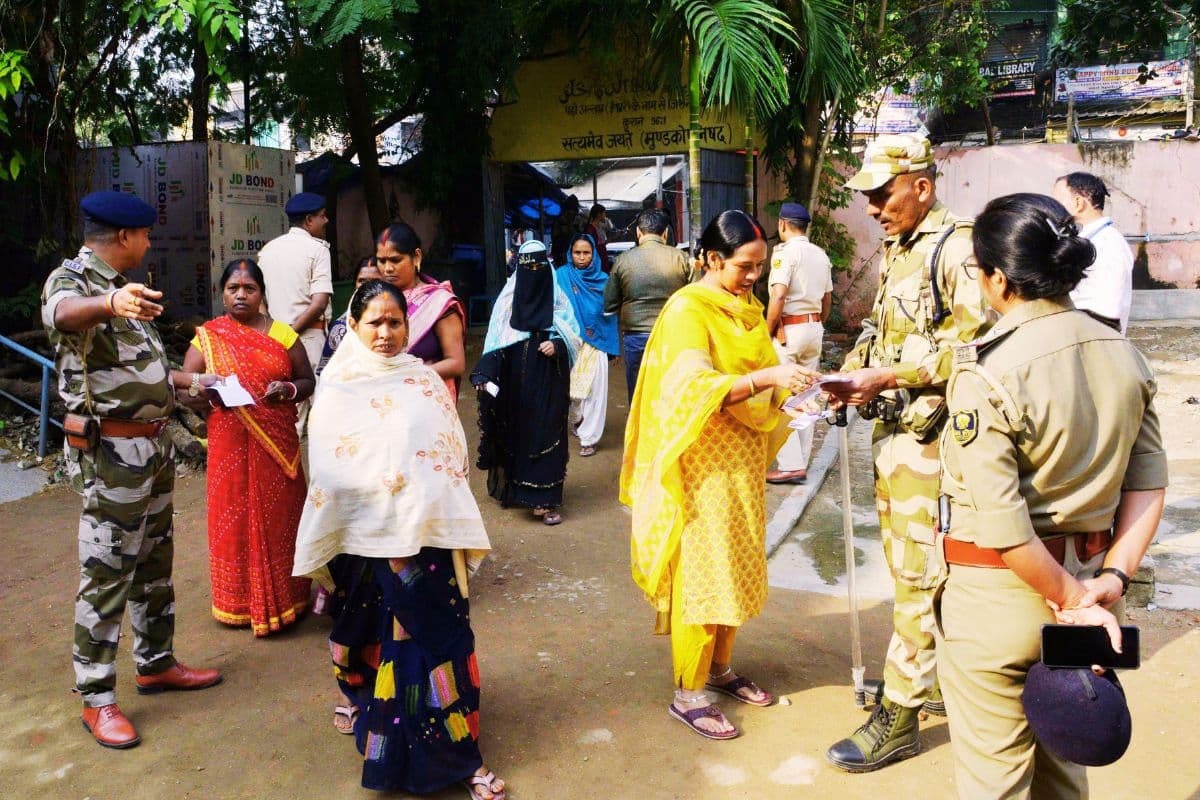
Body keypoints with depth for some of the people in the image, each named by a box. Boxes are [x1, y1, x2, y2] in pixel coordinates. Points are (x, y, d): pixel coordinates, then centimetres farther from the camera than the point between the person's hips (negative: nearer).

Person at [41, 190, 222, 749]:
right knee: (106, 576, -1)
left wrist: (192, 382, 30)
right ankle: (96, 699, 12)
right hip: (110, 452, -9)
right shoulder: (72, 280, -16)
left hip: (152, 444, 9)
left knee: (155, 561, 18)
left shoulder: (118, 286, 13)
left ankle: (155, 663, 33)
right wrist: (109, 304, -64)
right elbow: (63, 311, -42)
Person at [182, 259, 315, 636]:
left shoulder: (282, 334, 4)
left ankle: (283, 597, 21)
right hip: (231, 445, 0)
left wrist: (289, 390, -14)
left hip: (278, 444, 0)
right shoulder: (208, 336, 4)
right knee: (235, 517, 6)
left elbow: (308, 381, 7)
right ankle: (239, 601, 20)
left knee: (279, 516, 7)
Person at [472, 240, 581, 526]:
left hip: (548, 383, -1)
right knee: (515, 434, 5)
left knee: (546, 436, -2)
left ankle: (546, 500, -1)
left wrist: (557, 345, -17)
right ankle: (514, 488, 18)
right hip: (515, 384, 1)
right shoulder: (507, 298, 3)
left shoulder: (557, 298, 3)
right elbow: (495, 341, -1)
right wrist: (485, 374, -14)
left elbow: (574, 337, 4)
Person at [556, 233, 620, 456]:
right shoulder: (561, 276, 0)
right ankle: (578, 419, 38)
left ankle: (589, 437, 8)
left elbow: (610, 313, 7)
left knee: (594, 390, -2)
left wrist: (612, 347, 4)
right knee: (571, 386, 9)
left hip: (595, 343, 0)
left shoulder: (602, 279, 3)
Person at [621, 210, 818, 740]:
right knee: (700, 574, -1)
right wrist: (766, 378, -37)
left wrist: (791, 387, -2)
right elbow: (694, 387, -27)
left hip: (745, 462, 8)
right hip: (704, 464, -8)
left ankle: (719, 669, 31)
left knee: (737, 569, 15)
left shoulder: (748, 309, 11)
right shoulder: (687, 309, -14)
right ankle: (687, 693, 12)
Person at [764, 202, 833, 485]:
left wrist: (767, 332, -12)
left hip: (787, 330, -8)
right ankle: (801, 461, 18)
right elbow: (827, 299, 16)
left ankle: (791, 465, -7)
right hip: (814, 328, 8)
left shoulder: (785, 252, -12)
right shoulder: (821, 255, 12)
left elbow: (779, 295, -21)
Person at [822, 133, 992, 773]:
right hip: (892, 431, 9)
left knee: (918, 575, -2)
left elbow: (970, 346, -22)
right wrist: (855, 375, 2)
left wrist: (885, 375, -22)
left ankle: (898, 717, 8)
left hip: (929, 436, -9)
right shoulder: (898, 252, 14)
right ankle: (937, 678, 34)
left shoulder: (956, 248, -14)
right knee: (906, 566, 17)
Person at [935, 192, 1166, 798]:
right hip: (1084, 574, 7)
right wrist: (1113, 577, -2)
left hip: (997, 595, -6)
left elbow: (1000, 523, -25)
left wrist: (1069, 598, -12)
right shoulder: (1123, 355, 0)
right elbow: (1149, 482, 2)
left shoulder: (986, 372, -21)